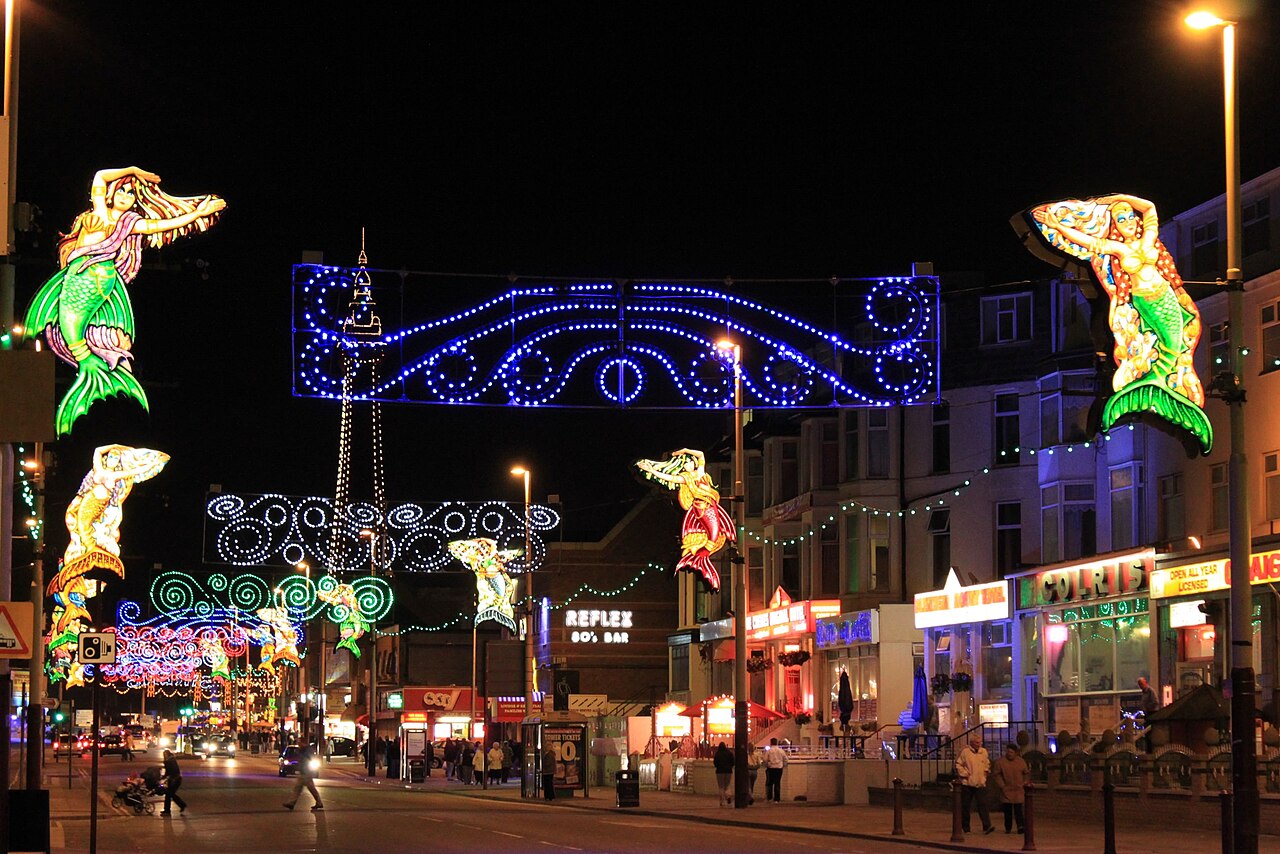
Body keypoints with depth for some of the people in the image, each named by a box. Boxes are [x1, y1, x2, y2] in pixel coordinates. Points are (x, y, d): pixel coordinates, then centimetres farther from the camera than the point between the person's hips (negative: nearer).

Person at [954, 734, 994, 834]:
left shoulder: (984, 751, 10)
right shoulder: (964, 751, -6)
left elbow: (987, 763, 27)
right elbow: (958, 764, -5)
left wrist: (986, 771, 12)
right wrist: (964, 773, -11)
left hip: (980, 783, 3)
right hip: (967, 783, -3)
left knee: (982, 804, -9)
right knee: (965, 807, 4)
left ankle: (987, 826, -15)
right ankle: (965, 828, 13)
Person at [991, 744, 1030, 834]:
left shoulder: (1021, 761, 5)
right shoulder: (1000, 762, -2)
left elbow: (1026, 773, 17)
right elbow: (995, 775, 1)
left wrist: (1024, 783, 4)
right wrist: (1002, 785, -6)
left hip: (1018, 790, 0)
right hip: (1006, 791, 0)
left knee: (1018, 809, -7)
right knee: (1007, 810, 2)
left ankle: (1021, 826, -9)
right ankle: (1008, 828, 11)